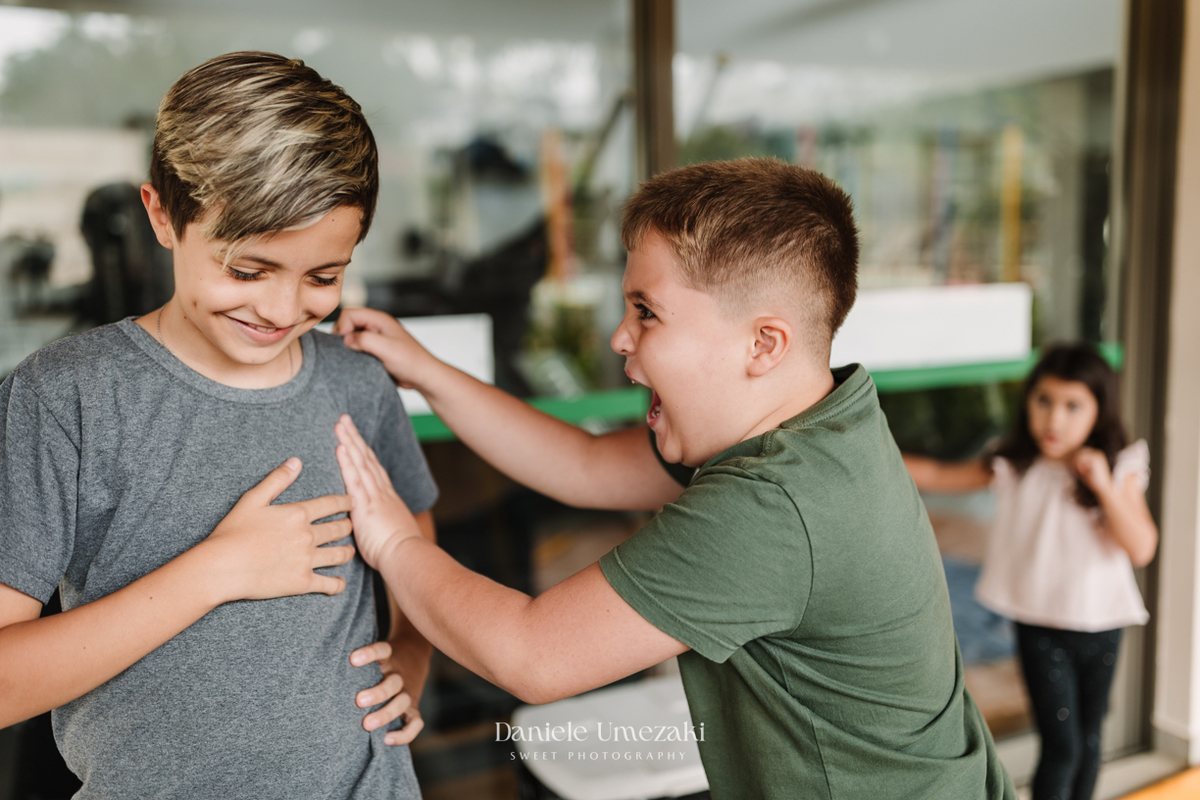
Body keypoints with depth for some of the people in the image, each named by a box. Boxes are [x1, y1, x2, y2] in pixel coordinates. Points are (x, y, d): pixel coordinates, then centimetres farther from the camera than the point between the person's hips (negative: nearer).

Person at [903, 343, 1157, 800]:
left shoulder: (1120, 471, -6)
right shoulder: (1014, 467, -8)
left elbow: (1141, 550, -13)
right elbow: (938, 476, -3)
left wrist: (1105, 488, -26)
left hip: (1101, 625, 2)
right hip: (1040, 626, -2)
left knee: (1088, 738, 18)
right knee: (1061, 746, -5)